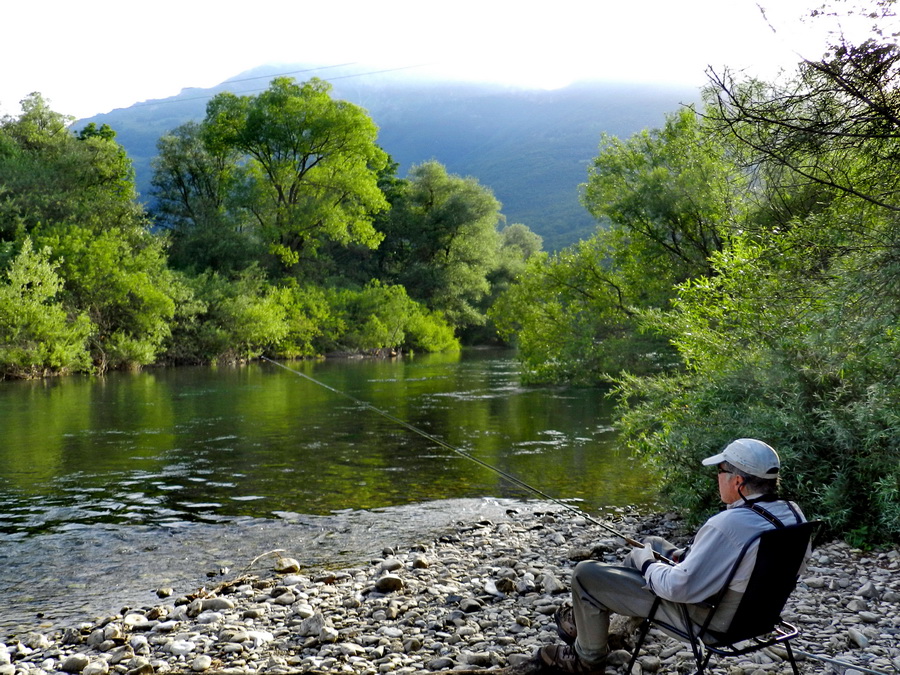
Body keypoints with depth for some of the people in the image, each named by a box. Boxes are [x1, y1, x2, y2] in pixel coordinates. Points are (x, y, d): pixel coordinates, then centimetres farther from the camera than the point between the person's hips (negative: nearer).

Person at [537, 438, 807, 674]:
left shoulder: (728, 526, -35)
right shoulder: (792, 513, -8)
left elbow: (678, 587, -30)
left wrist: (647, 565, -11)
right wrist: (684, 556, 5)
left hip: (706, 617, -9)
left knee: (585, 574, 1)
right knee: (653, 544, 29)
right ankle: (588, 620, 42)